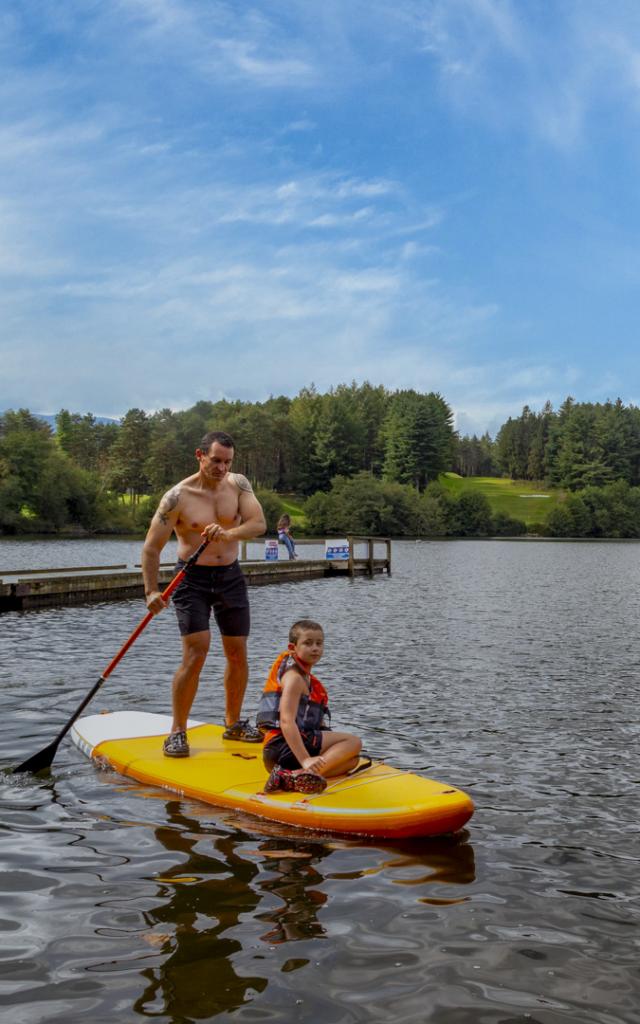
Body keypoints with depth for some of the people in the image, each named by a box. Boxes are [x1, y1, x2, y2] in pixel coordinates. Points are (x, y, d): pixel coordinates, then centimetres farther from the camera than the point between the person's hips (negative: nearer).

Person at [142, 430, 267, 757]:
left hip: (230, 576, 4)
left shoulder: (238, 484, -3)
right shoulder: (178, 497, -14)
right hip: (193, 579, -4)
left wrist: (228, 534, -32)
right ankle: (177, 732, -2)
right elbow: (151, 548, -12)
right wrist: (151, 591, -21)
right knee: (195, 653, -15)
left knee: (238, 654, 8)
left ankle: (233, 723, 25)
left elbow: (259, 524, -13)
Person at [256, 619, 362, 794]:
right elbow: (286, 721, -21)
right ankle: (302, 774, -29)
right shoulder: (294, 678, -9)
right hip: (285, 746, -9)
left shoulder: (306, 677, 22)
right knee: (353, 742, -7)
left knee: (352, 760, 6)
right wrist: (305, 760, -31)